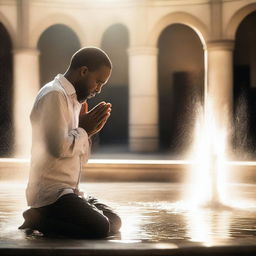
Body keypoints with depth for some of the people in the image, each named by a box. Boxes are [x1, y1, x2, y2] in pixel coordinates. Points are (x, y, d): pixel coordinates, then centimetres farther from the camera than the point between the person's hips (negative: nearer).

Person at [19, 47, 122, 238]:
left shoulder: (73, 100, 19)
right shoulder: (54, 95, -12)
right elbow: (59, 147, -24)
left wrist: (87, 131, 1)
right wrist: (84, 130, -6)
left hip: (69, 190, 10)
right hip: (50, 190, -10)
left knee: (114, 221, 3)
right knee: (100, 227, -24)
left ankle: (42, 217, 5)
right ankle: (39, 219, -7)